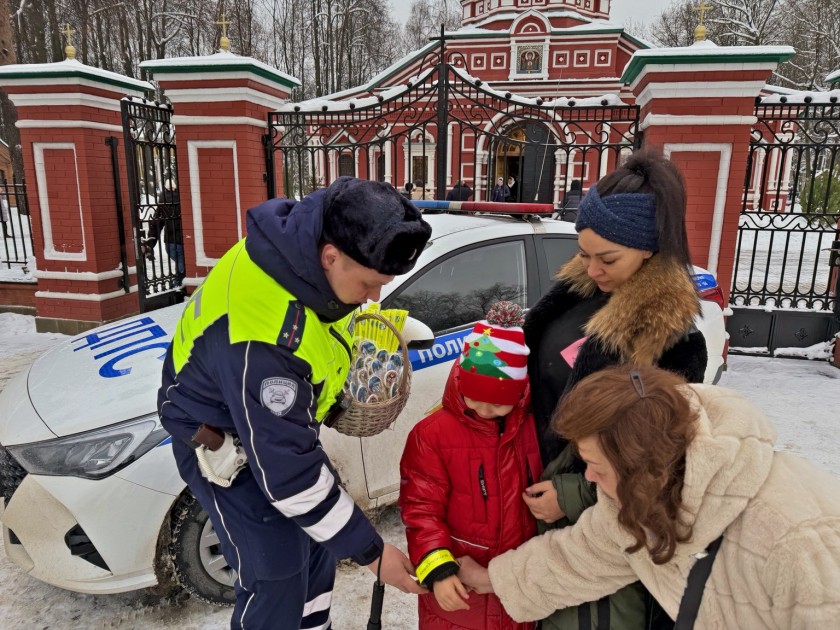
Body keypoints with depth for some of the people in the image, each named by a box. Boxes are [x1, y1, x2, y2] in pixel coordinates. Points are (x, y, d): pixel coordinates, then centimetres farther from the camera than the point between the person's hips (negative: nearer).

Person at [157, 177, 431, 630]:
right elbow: (286, 470, -33)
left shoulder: (312, 240, -19)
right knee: (276, 577, -2)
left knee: (318, 539, 19)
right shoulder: (262, 331, -42)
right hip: (224, 439, -7)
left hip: (281, 418, 8)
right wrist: (370, 552, -24)